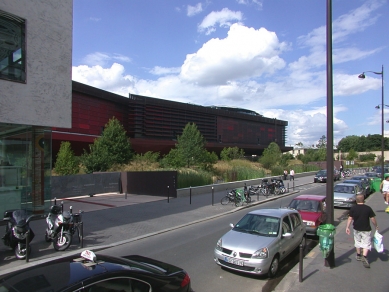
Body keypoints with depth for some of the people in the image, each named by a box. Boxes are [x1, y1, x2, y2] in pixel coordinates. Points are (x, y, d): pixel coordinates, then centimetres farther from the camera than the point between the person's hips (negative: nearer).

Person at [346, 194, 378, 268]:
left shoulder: (353, 208, -6)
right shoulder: (368, 208, -10)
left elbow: (350, 218, -6)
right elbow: (373, 219, -4)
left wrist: (347, 227, 1)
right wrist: (376, 226, 13)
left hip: (356, 229, 2)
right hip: (366, 229, -2)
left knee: (357, 242, 19)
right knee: (366, 243, 4)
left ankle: (358, 255, 33)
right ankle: (364, 257, -13)